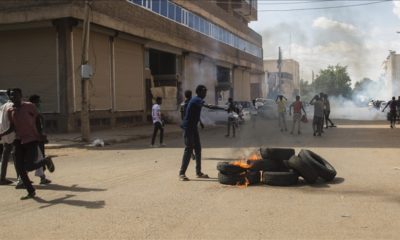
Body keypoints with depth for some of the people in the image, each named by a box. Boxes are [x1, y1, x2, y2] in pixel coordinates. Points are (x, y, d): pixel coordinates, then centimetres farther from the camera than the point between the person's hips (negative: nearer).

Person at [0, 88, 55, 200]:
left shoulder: (29, 106, -8)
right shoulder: (10, 111, 7)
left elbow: (38, 119, 0)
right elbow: (12, 127, 11)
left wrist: (40, 134, -7)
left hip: (32, 140, -5)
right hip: (19, 141, 6)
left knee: (28, 167, -12)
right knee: (19, 168, 0)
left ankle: (46, 161, 18)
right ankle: (31, 191, 12)